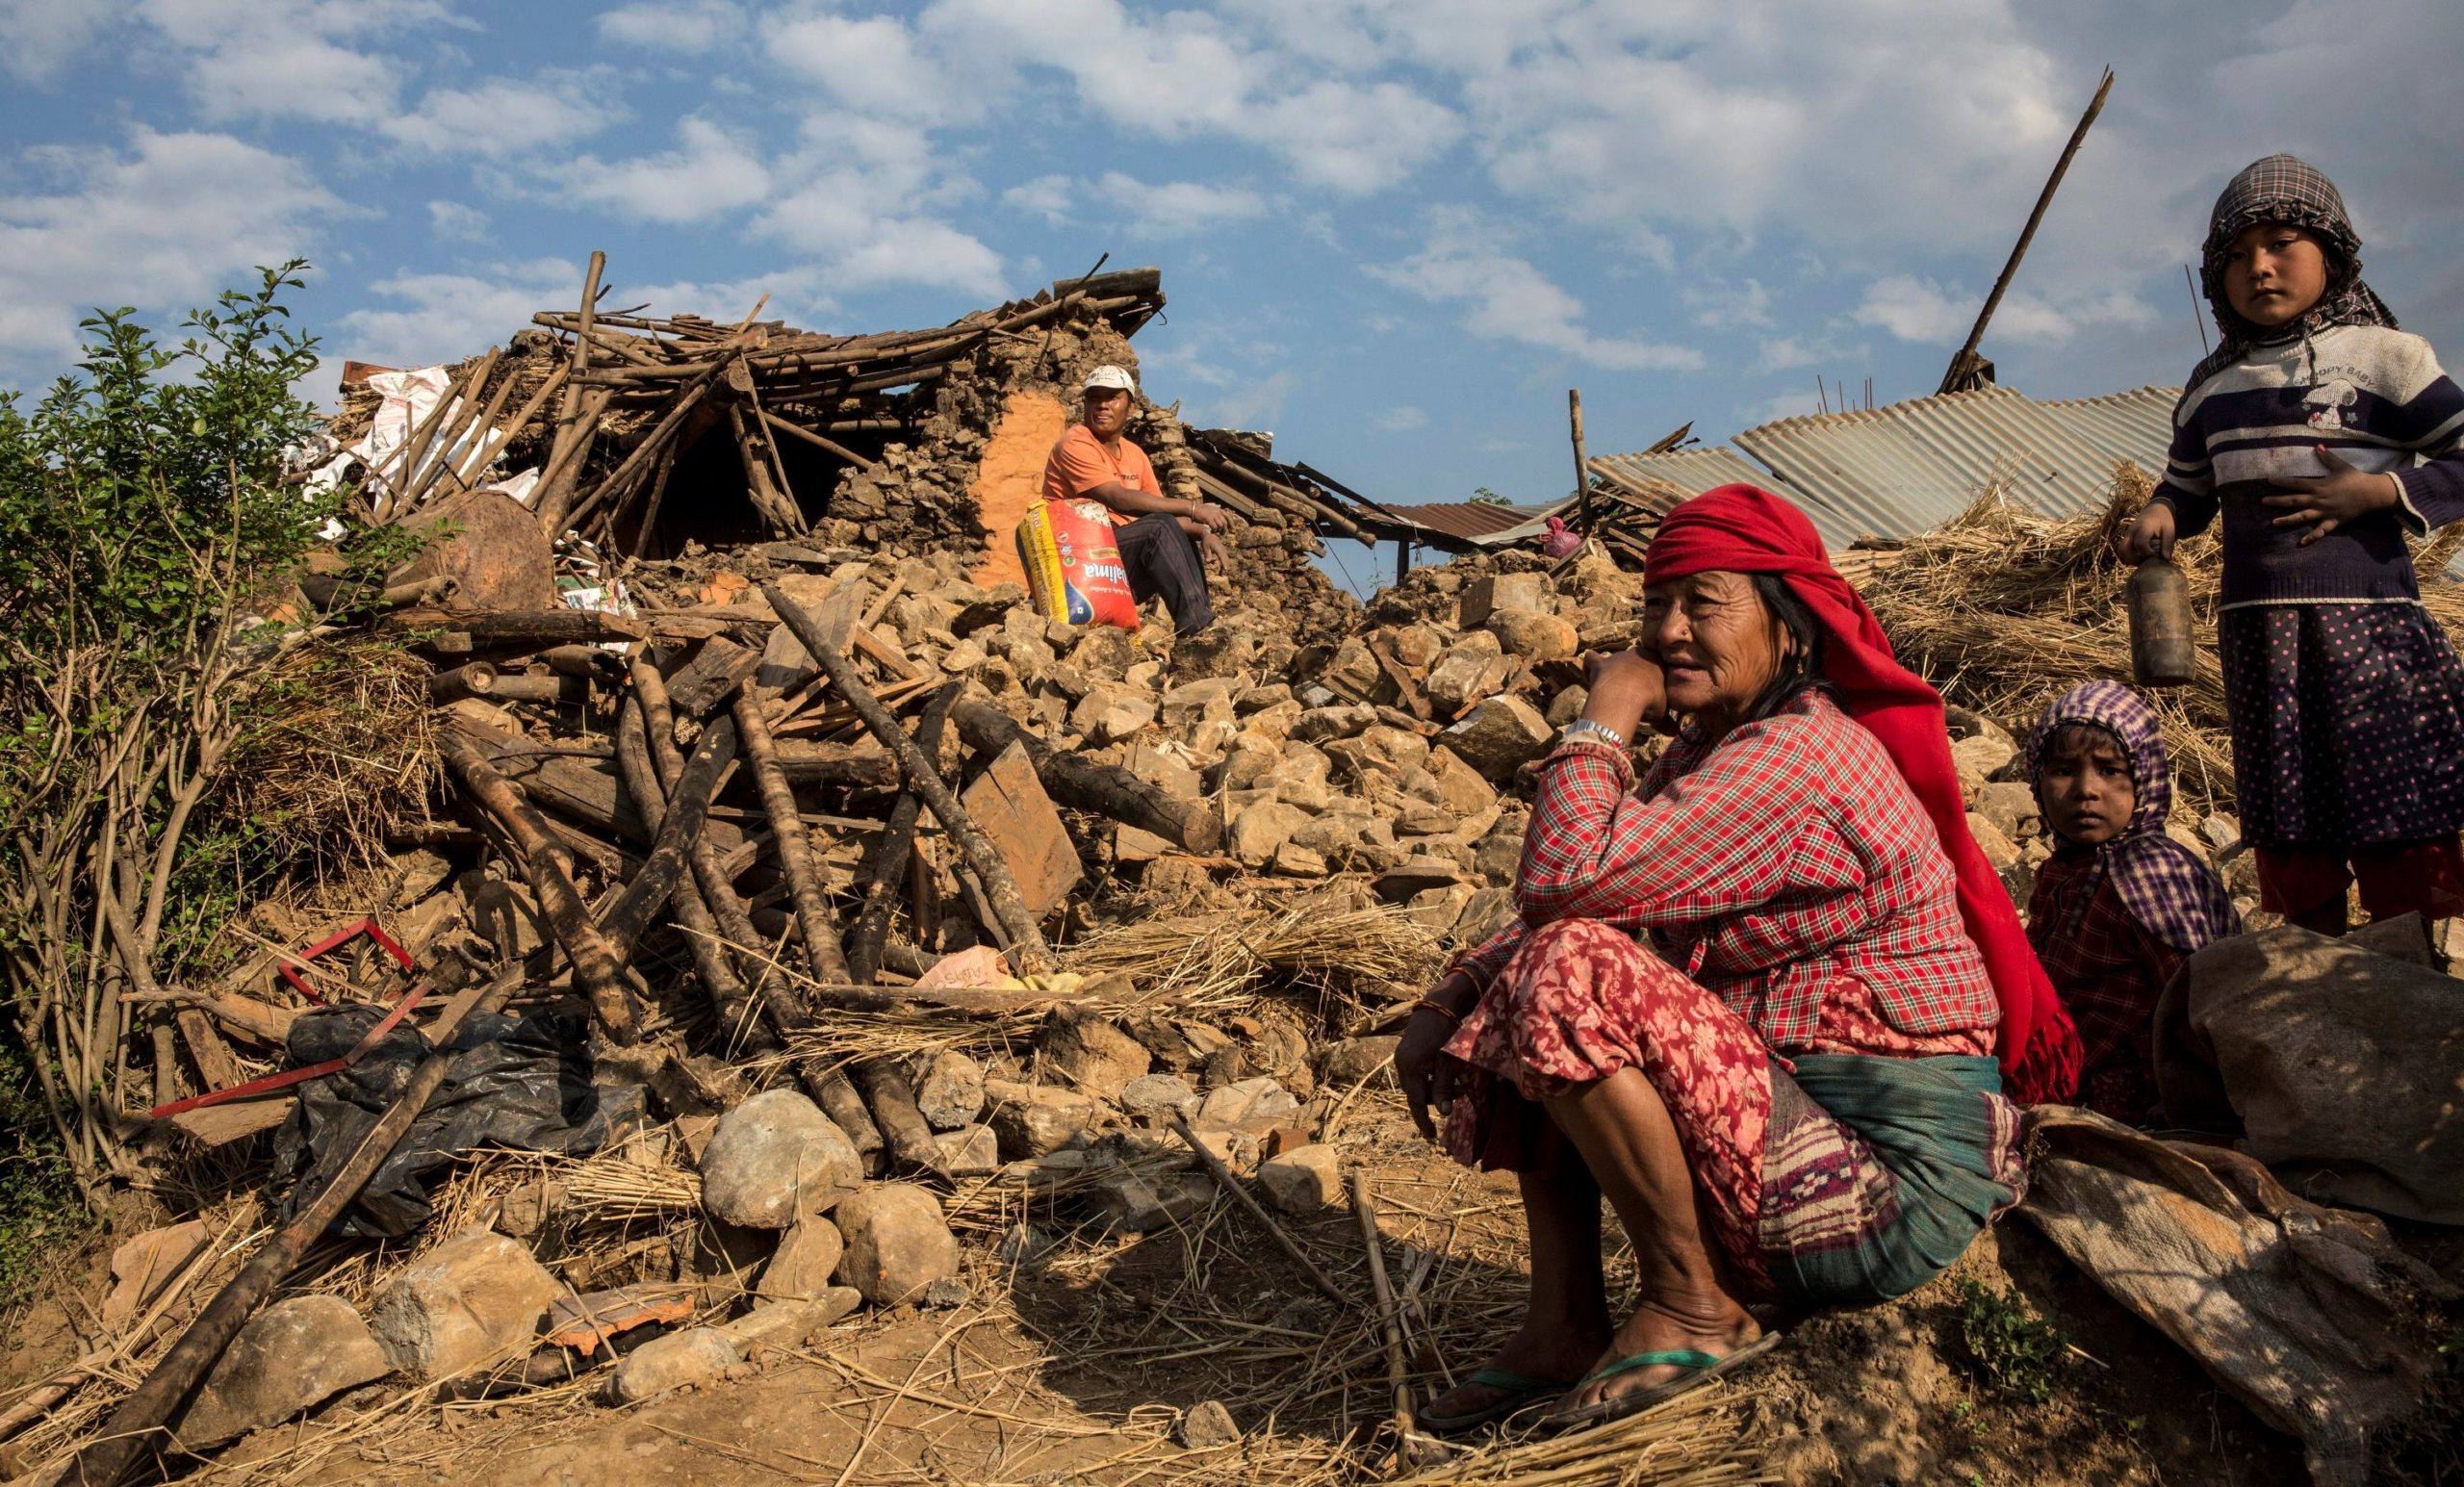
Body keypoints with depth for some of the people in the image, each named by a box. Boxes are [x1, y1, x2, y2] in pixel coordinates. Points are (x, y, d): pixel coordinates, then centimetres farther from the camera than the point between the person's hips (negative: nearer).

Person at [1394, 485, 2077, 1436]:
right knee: (1511, 990, 7)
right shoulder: (1712, 747, 10)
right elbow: (1564, 907, 10)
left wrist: (1603, 718, -14)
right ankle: (1565, 1322, 8)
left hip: (1889, 1186, -10)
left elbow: (1562, 883, -27)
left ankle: (1692, 1308, -7)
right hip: (1801, 1105, 10)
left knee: (1566, 977, -23)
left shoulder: (1797, 759, -21)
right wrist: (1446, 1006, -4)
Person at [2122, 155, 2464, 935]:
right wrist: (2158, 518, 1)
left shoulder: (2382, 354, -1)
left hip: (2363, 617, -5)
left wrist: (2377, 491, -17)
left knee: (2398, 824, -5)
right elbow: (2189, 488, 22)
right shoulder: (2210, 385, 13)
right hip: (2255, 629, 5)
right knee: (2288, 829, 10)